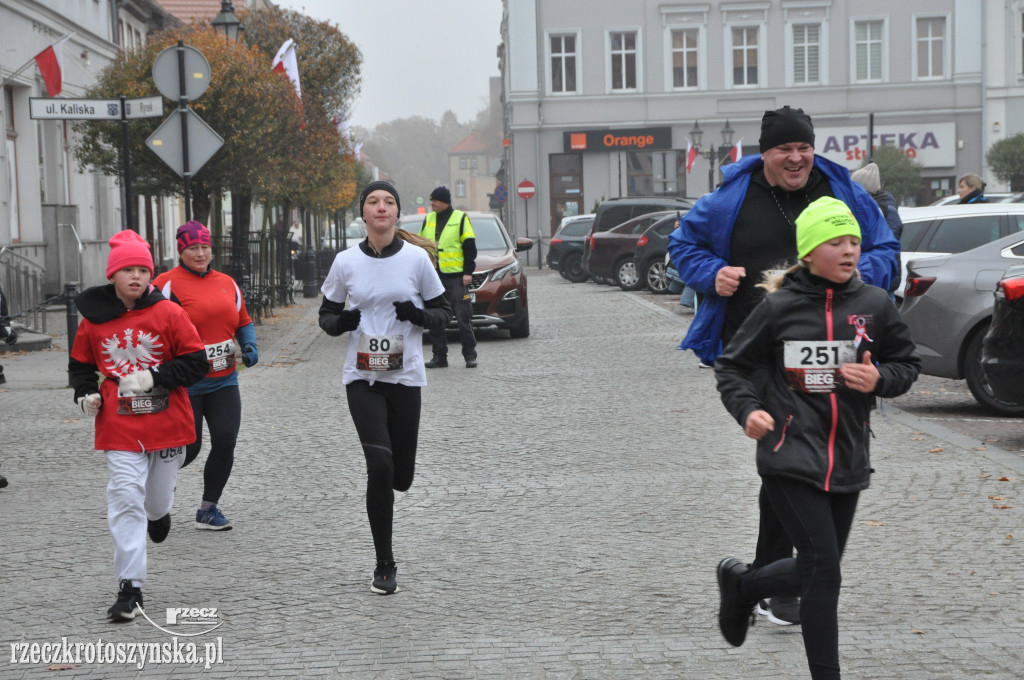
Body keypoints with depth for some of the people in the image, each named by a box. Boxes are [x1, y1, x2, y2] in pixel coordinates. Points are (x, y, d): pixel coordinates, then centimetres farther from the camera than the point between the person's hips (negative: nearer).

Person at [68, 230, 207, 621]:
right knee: (125, 499, -12)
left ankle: (159, 512, 55)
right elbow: (80, 364, 16)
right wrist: (85, 392, -3)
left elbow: (196, 362, -4)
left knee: (157, 499, 14)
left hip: (167, 423, 0)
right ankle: (130, 589, -9)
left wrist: (153, 378, -16)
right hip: (119, 427, 0)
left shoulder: (168, 313, -5)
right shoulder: (94, 319, 1)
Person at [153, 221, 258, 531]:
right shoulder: (168, 284, -7)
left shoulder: (226, 283, 11)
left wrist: (250, 348, 2)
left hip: (224, 380, 5)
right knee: (188, 449, -2)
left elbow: (244, 322, 21)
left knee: (225, 441, -5)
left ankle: (208, 509, 10)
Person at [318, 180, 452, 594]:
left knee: (401, 476, 4)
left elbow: (443, 312, 6)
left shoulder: (416, 258, -1)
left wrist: (418, 314, -16)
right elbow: (326, 315, 11)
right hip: (362, 378, -1)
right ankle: (385, 565, -3)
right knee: (379, 465, -15)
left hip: (405, 377, 1)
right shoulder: (346, 262, 1)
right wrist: (340, 321, -12)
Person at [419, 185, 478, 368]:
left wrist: (468, 272, -8)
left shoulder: (460, 218, 0)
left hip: (456, 277, -5)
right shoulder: (428, 220, 13)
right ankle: (439, 356, 10)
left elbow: (470, 247, -2)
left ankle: (470, 355, 5)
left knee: (463, 318, -3)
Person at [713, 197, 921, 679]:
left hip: (847, 459, 4)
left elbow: (908, 364, 12)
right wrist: (748, 409, -13)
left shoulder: (874, 305, 2)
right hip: (791, 456, -4)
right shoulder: (779, 307, -5)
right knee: (822, 569, -10)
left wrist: (879, 378, -9)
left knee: (816, 571, 14)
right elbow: (732, 366, 4)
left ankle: (741, 584, 41)